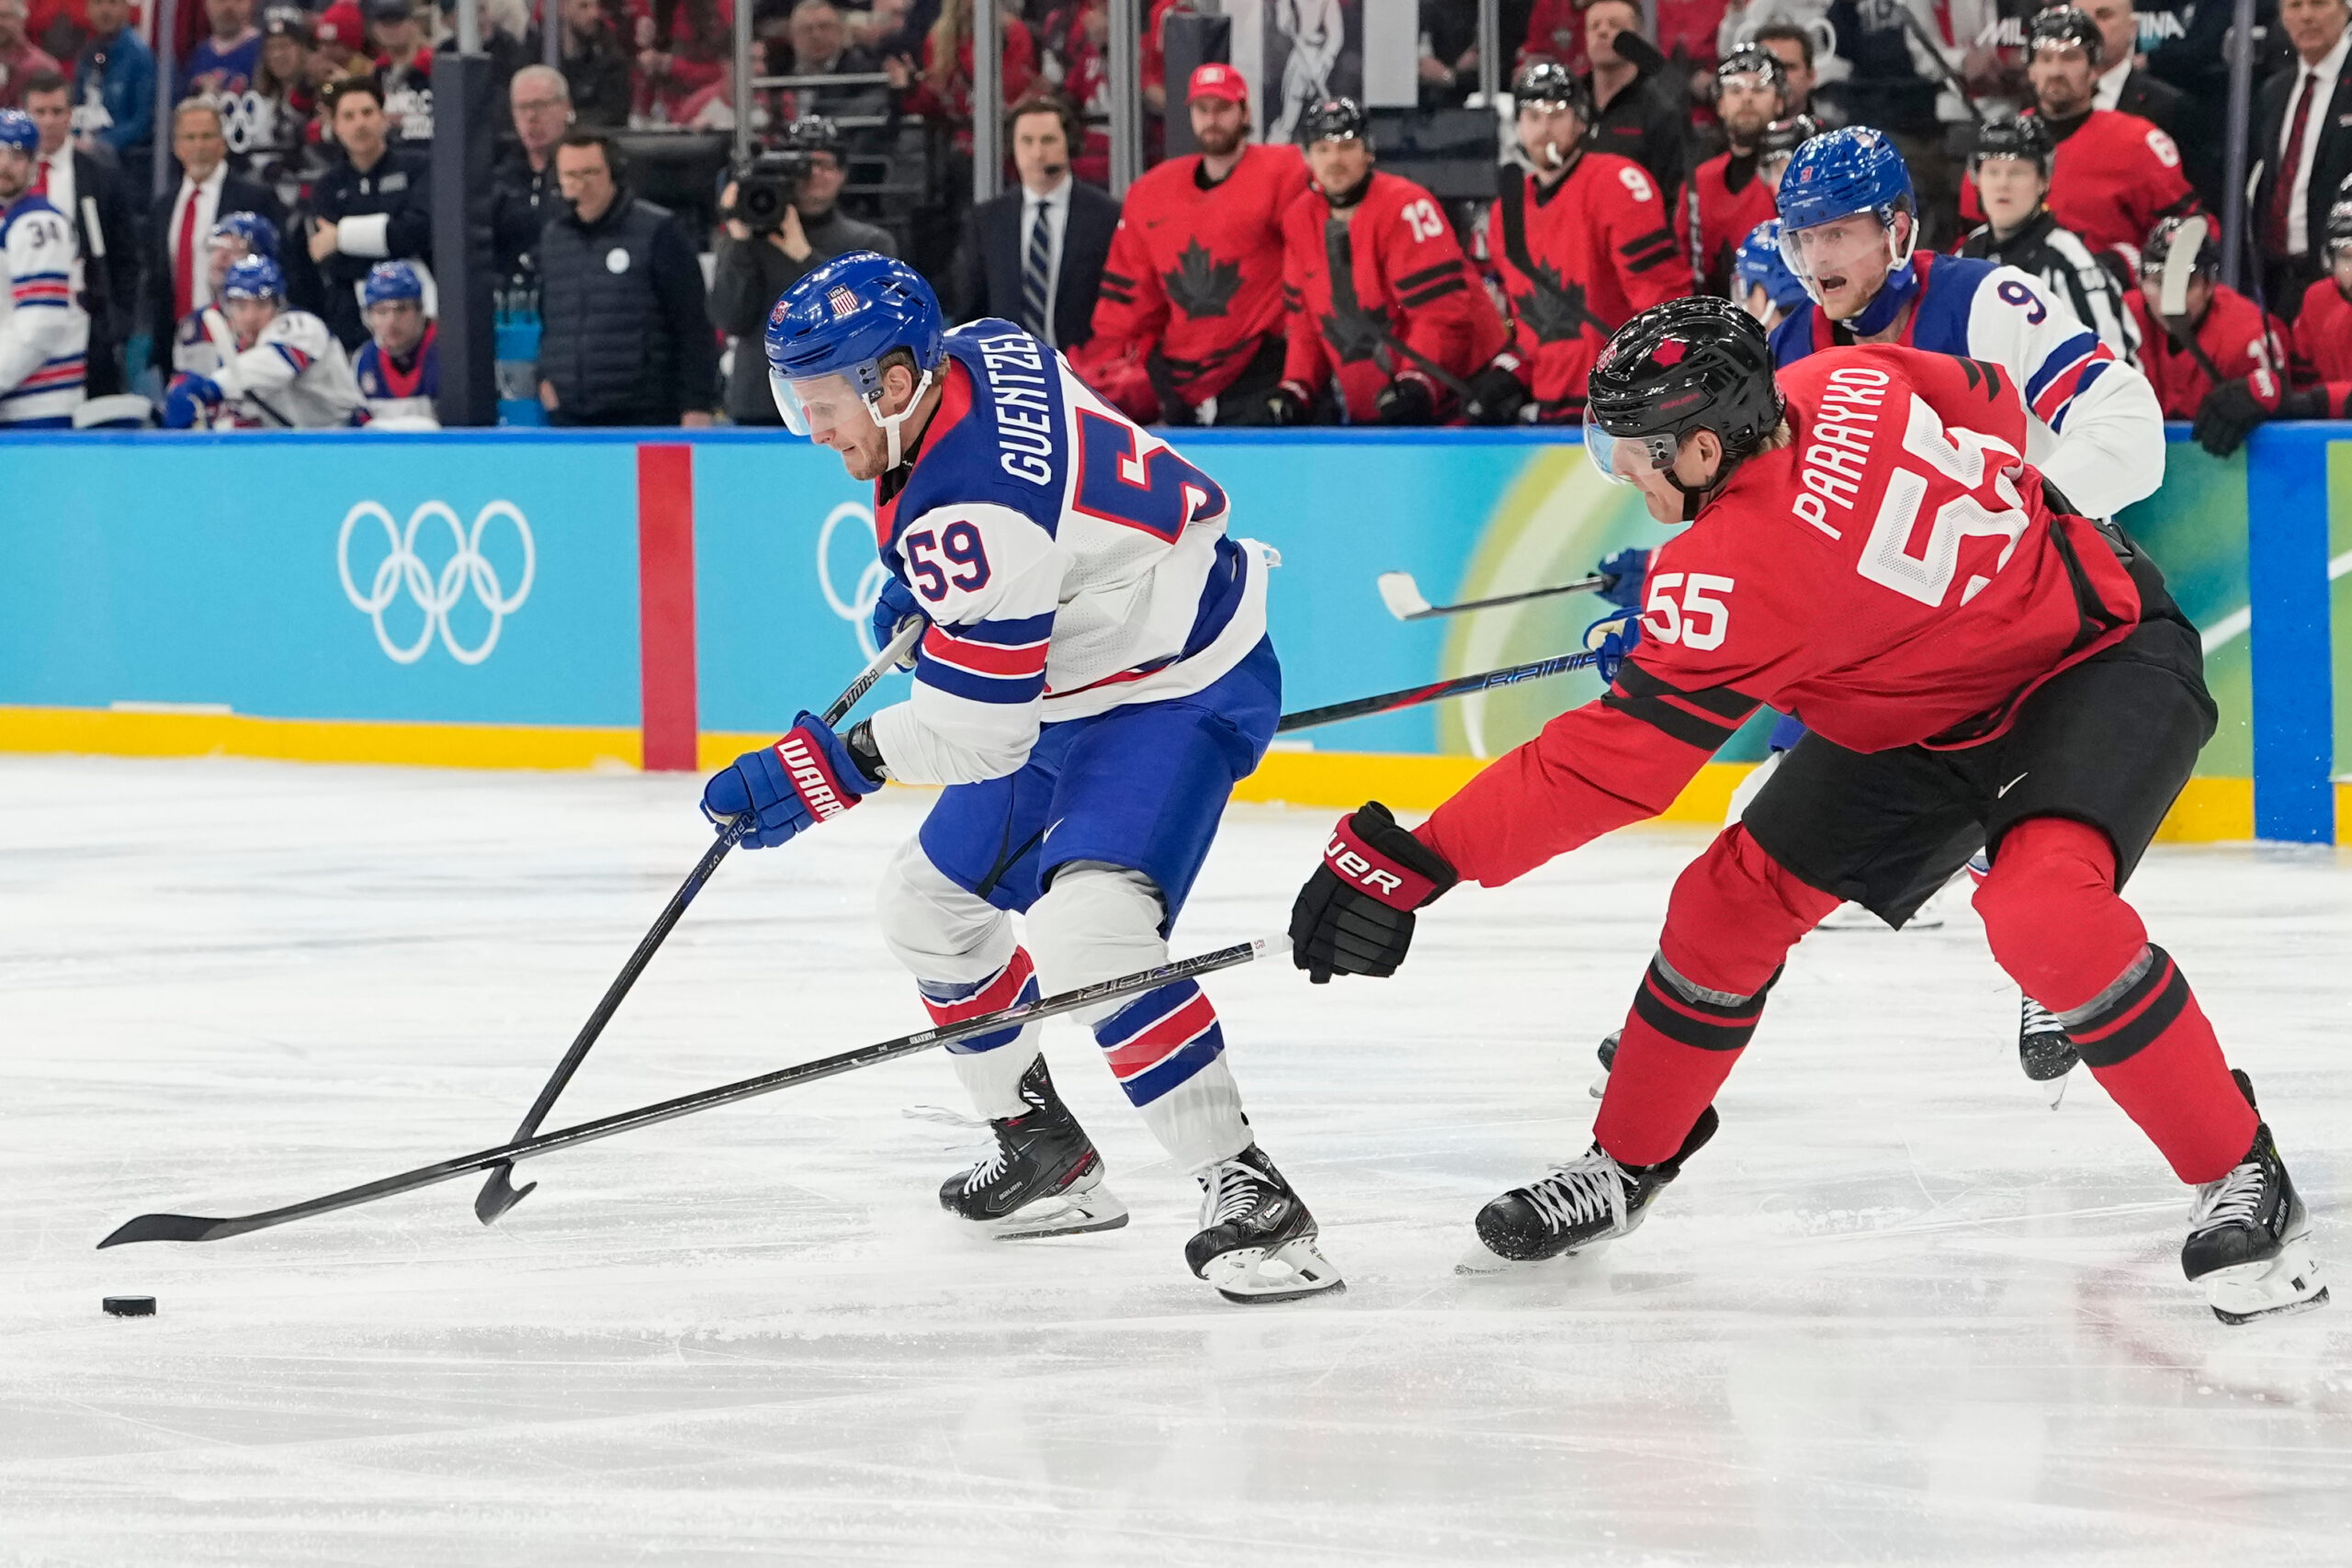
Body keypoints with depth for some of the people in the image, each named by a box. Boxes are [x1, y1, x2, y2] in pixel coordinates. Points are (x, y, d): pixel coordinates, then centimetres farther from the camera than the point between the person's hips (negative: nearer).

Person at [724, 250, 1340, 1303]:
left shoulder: (971, 513, -32)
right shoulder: (977, 350, -5)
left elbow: (976, 730, -28)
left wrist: (830, 766, -26)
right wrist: (914, 571, 17)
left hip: (1179, 693, -11)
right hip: (1076, 685, 11)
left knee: (1087, 934, -31)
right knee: (932, 902, 17)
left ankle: (1249, 1196, -27)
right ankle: (1045, 1157, 30)